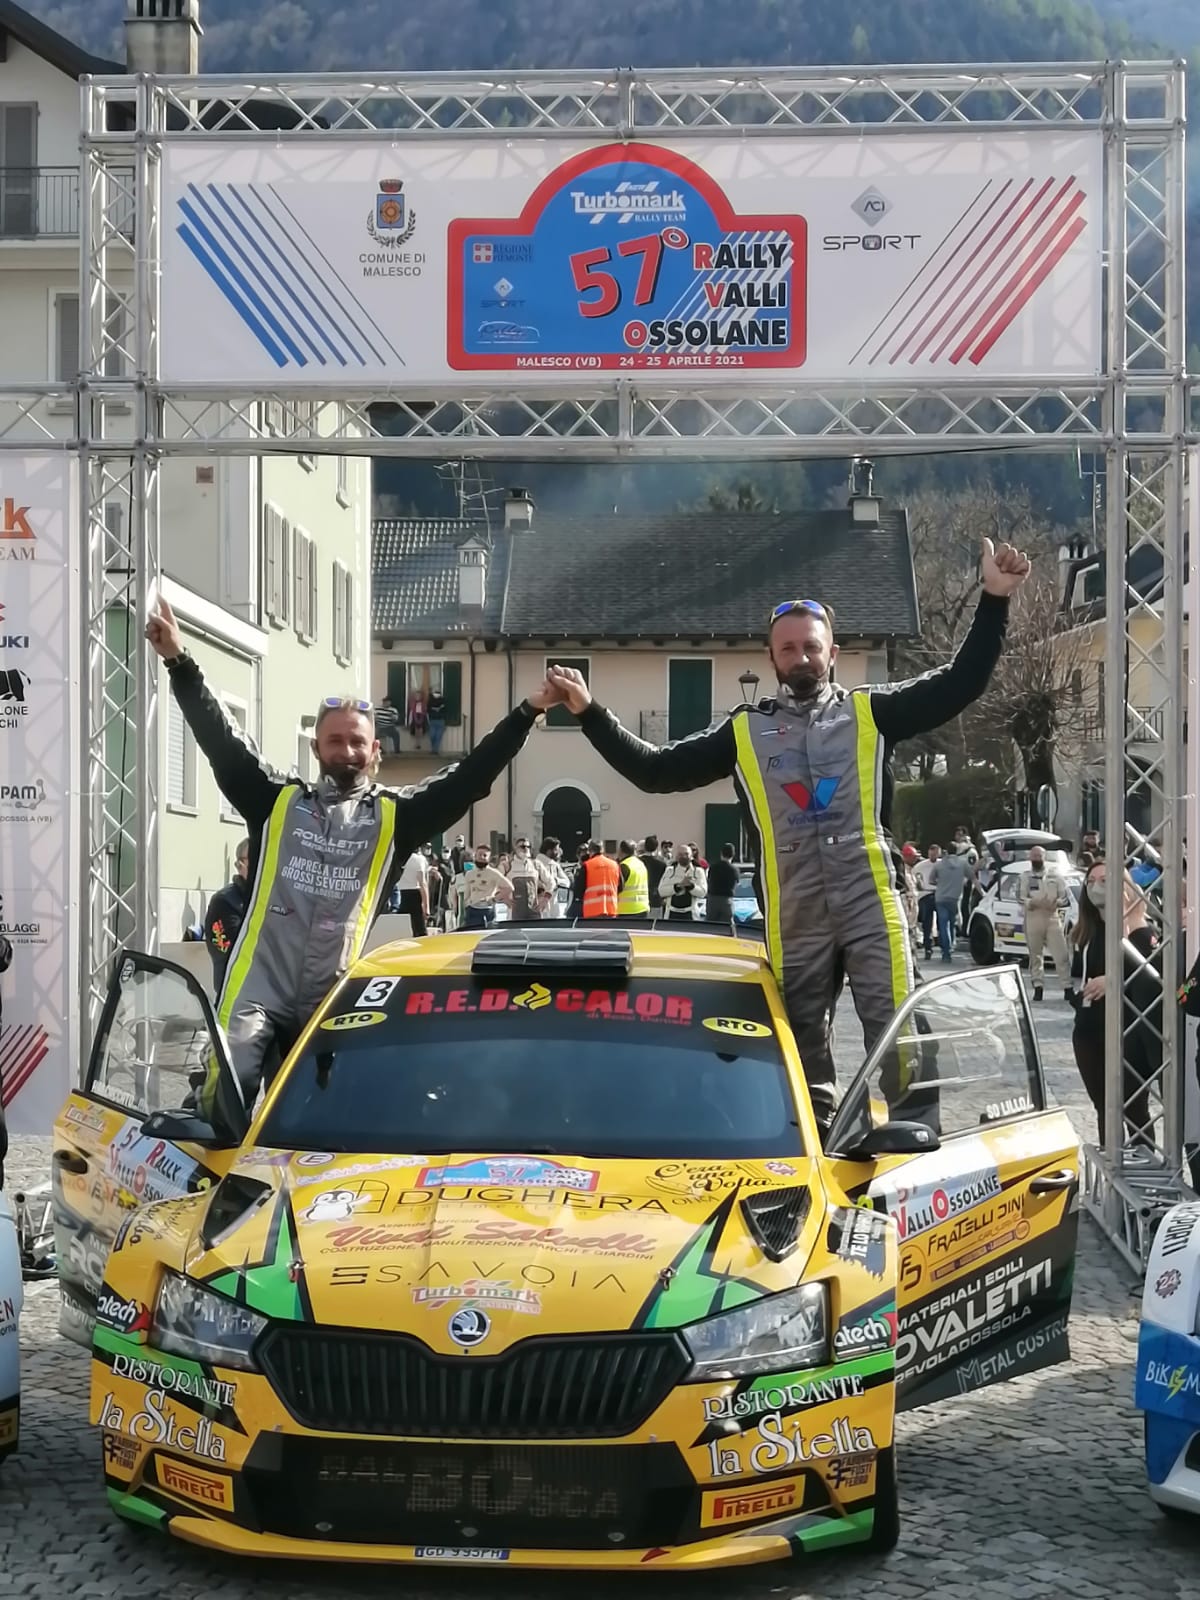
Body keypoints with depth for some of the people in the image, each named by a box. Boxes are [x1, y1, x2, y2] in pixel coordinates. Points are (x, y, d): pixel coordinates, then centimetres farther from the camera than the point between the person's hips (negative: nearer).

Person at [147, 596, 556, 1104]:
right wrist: (178, 661, -1)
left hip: (331, 1004, 1)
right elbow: (221, 742, 5)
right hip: (258, 991, -1)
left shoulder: (395, 816, 9)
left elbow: (469, 777, 6)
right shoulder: (276, 801, 9)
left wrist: (527, 713, 1)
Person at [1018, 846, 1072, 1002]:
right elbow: (1020, 898, -5)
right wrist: (1036, 903, -20)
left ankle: (1067, 987, -3)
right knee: (1035, 954, 4)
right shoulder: (1025, 876, 5)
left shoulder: (1054, 874, 7)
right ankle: (1038, 986, 11)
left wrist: (1056, 903, -15)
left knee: (1061, 953, -5)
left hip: (1052, 917, 0)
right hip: (1032, 918, 0)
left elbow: (1066, 895, 5)